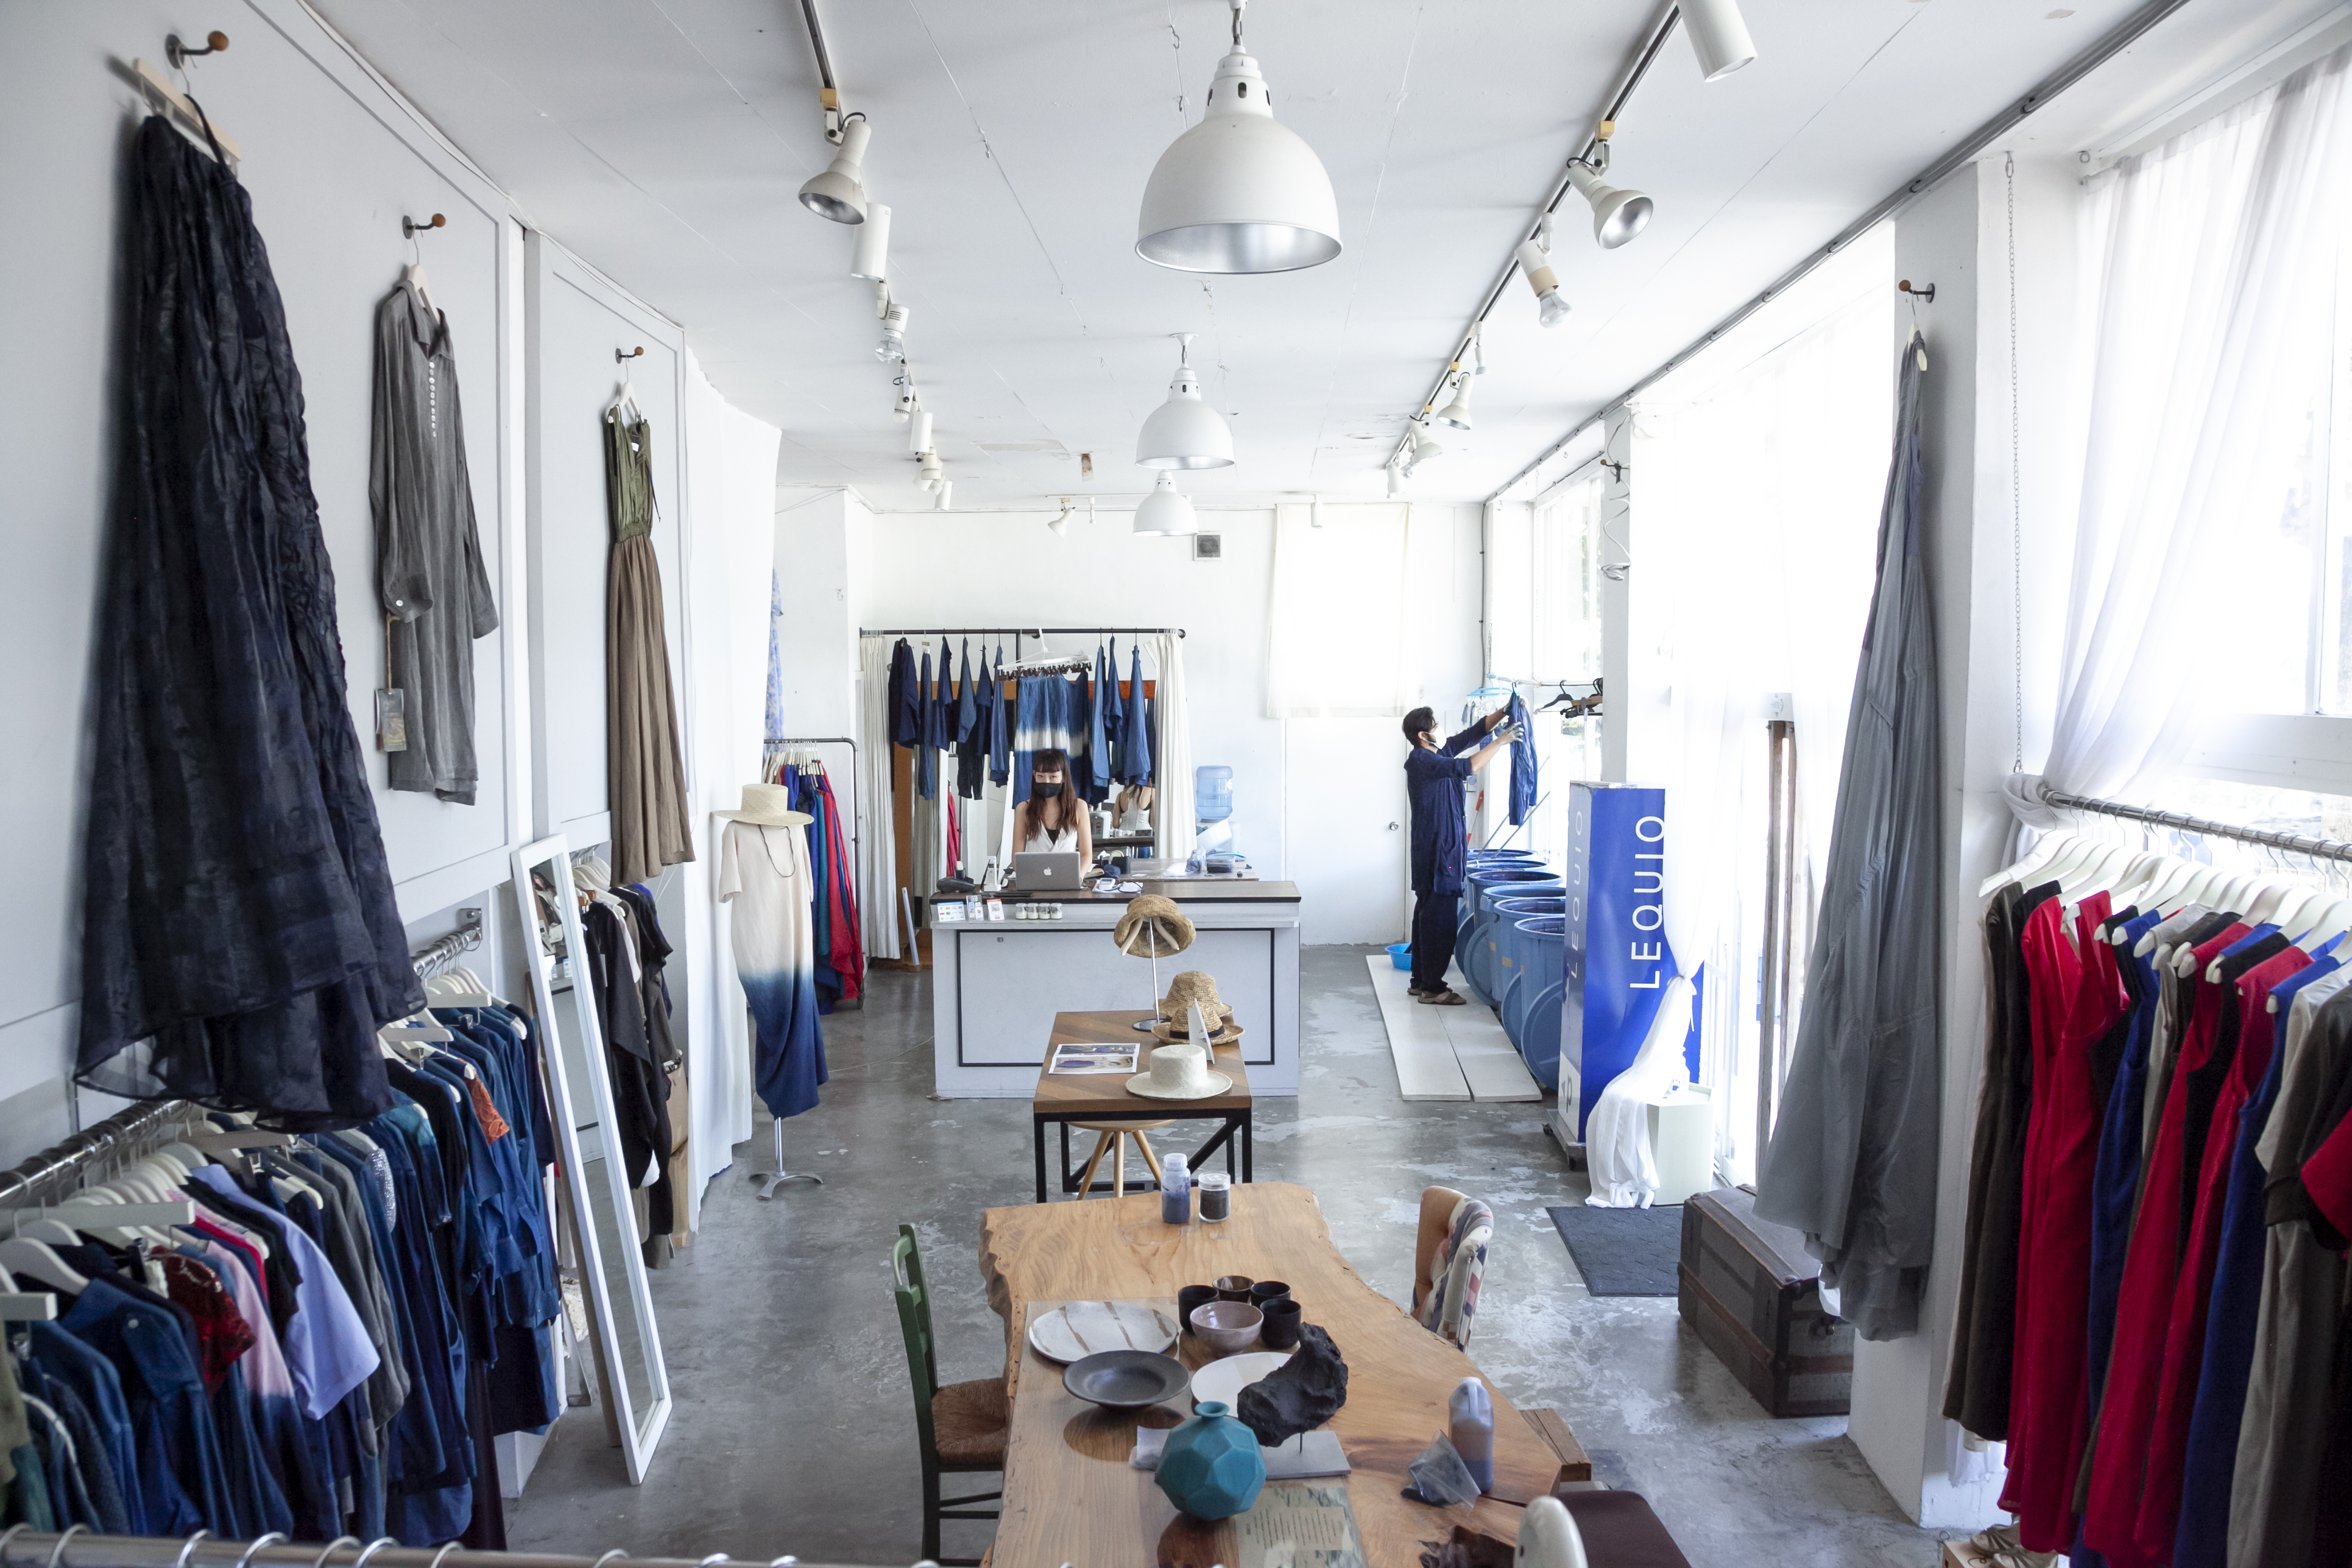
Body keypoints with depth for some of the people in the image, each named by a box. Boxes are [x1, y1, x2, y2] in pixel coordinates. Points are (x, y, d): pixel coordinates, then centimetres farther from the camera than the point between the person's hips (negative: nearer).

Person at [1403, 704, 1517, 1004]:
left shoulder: (1438, 754, 13)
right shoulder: (1422, 761, -16)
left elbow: (1473, 733, 15)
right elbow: (1468, 767, -26)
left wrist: (1504, 712, 5)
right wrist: (1501, 741, -19)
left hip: (1442, 850, 11)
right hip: (1437, 852, -11)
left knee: (1427, 914, 14)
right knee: (1440, 919, -7)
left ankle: (1421, 981, 21)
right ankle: (1432, 988, -3)